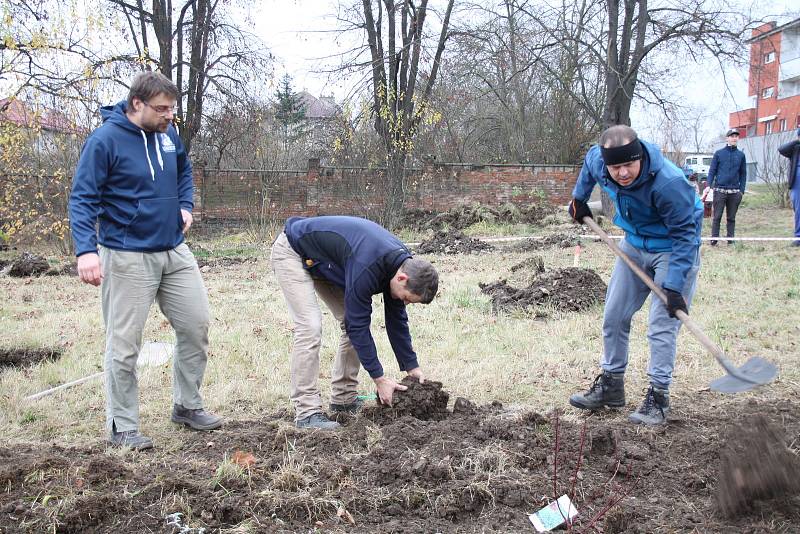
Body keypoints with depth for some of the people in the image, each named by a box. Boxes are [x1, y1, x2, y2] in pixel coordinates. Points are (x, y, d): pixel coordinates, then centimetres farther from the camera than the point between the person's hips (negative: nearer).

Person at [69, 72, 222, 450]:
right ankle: (122, 428, 14)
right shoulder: (105, 141, -14)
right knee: (124, 344, 1)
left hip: (175, 252, 6)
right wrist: (86, 250, -29)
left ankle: (187, 406, 28)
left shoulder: (168, 134, 4)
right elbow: (82, 199, -17)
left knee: (196, 326, 10)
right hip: (128, 258, -6)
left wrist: (185, 206, 7)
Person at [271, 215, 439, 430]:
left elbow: (397, 319, 1)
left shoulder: (402, 261, -10)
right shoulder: (366, 267, -37)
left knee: (351, 321, 1)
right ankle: (307, 412, -16)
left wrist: (412, 367, 2)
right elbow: (358, 326, -29)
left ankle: (343, 399, 10)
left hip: (321, 260, 9)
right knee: (310, 327, -21)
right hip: (291, 252, -9)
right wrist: (379, 378, -23)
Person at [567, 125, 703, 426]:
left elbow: (684, 235, -28)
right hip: (634, 244, 7)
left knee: (662, 325, -11)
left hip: (672, 250, -7)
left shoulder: (669, 183, -37)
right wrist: (579, 198, 16)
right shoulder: (597, 160, -19)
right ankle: (611, 386, 23)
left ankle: (658, 397, -2)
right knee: (613, 316, 10)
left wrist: (674, 286, -31)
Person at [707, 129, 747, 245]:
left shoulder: (741, 155, 10)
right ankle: (714, 239, 0)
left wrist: (742, 190, 5)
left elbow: (743, 174, 12)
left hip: (734, 191, 2)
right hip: (720, 190, -2)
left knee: (731, 218, 7)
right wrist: (709, 185, -6)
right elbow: (712, 170, 4)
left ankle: (731, 239, 11)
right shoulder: (719, 153, 4)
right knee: (717, 217, -3)